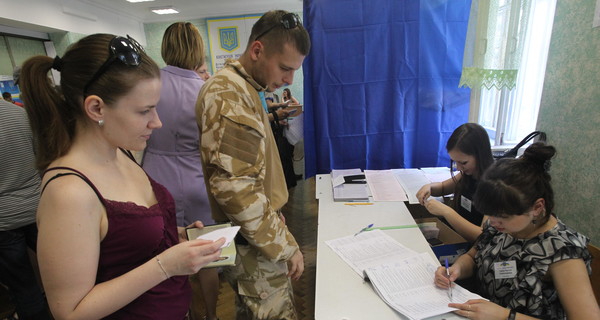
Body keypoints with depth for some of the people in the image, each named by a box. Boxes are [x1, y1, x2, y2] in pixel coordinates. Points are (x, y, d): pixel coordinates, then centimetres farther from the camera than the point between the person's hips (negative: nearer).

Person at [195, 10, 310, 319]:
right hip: (253, 245, -10)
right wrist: (286, 246, -22)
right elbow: (234, 187, -28)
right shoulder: (229, 95, -22)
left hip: (253, 234, 10)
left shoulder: (241, 87, 12)